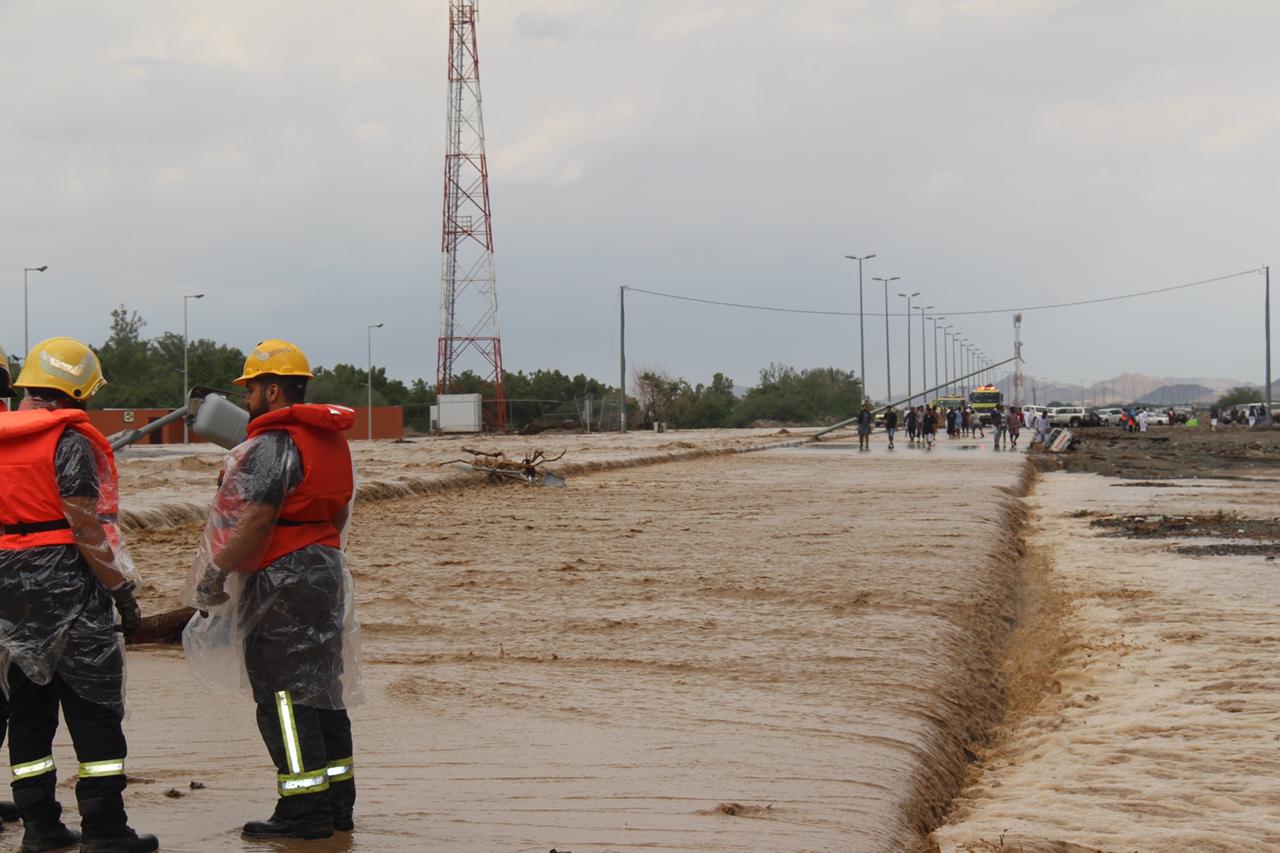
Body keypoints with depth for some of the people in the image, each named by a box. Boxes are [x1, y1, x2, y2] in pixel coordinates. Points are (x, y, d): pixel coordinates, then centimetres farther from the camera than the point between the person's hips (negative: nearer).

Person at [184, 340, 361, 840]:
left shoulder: (274, 444, -16)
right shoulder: (332, 439, 13)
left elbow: (258, 521, -24)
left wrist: (216, 573, -18)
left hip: (283, 579, -9)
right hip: (327, 568, 9)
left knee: (282, 692, -4)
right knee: (323, 687, 14)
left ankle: (304, 811, -4)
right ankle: (338, 803, 19)